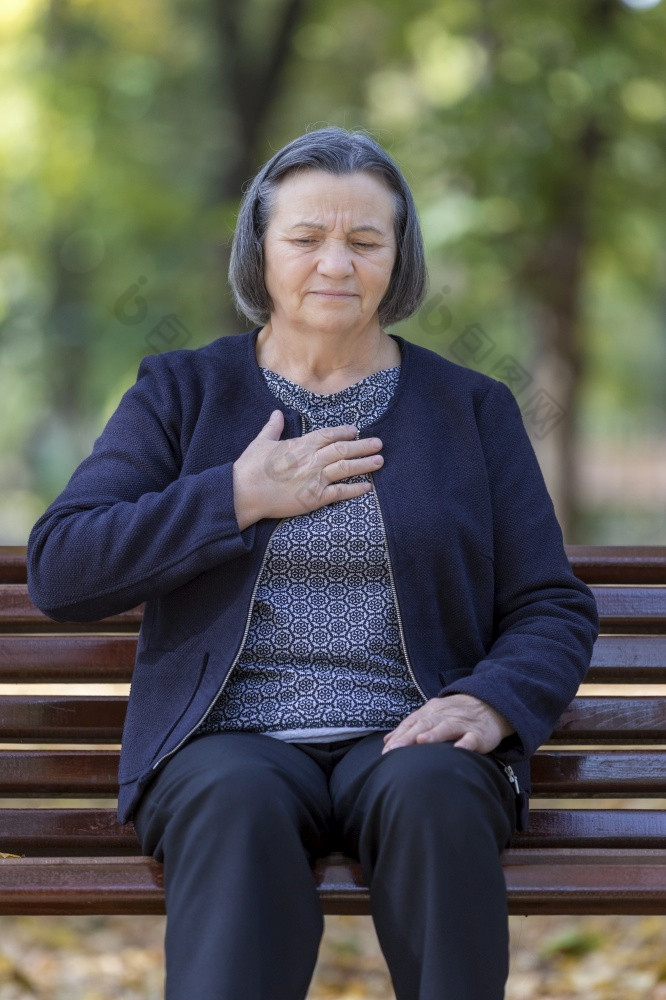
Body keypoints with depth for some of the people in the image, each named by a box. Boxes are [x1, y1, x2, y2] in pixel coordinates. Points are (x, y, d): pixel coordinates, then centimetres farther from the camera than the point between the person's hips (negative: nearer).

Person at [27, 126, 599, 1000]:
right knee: (239, 809, -36)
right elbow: (58, 572, 2)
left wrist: (490, 705, -12)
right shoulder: (181, 393, 13)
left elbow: (553, 608, 10)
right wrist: (242, 499, -4)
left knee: (433, 794, -35)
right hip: (229, 741, 0)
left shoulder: (471, 407, 15)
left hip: (404, 738, 1)